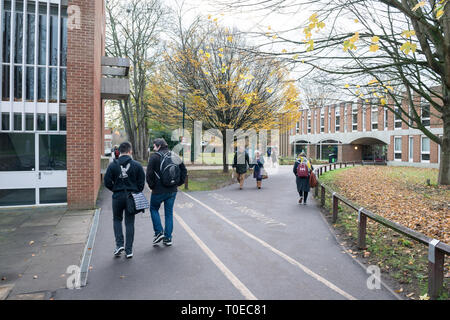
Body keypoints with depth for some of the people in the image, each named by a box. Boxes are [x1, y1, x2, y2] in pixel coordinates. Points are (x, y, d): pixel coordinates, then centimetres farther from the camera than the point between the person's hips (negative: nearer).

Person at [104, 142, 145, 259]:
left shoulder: (113, 165, -3)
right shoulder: (137, 165, -4)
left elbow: (107, 182, -4)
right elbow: (141, 183, -4)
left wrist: (115, 189, 13)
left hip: (117, 197, 0)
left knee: (117, 220, 21)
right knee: (130, 223, 8)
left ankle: (119, 244, 8)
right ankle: (129, 250, 11)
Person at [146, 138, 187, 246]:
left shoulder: (154, 157, -9)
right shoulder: (174, 156, 7)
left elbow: (149, 174, -13)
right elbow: (184, 170, 9)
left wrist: (152, 186, 0)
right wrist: (178, 183, 12)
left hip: (159, 190, -5)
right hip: (172, 190, 5)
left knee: (154, 209, 17)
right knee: (169, 213, 11)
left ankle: (159, 232, 7)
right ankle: (168, 238, 15)